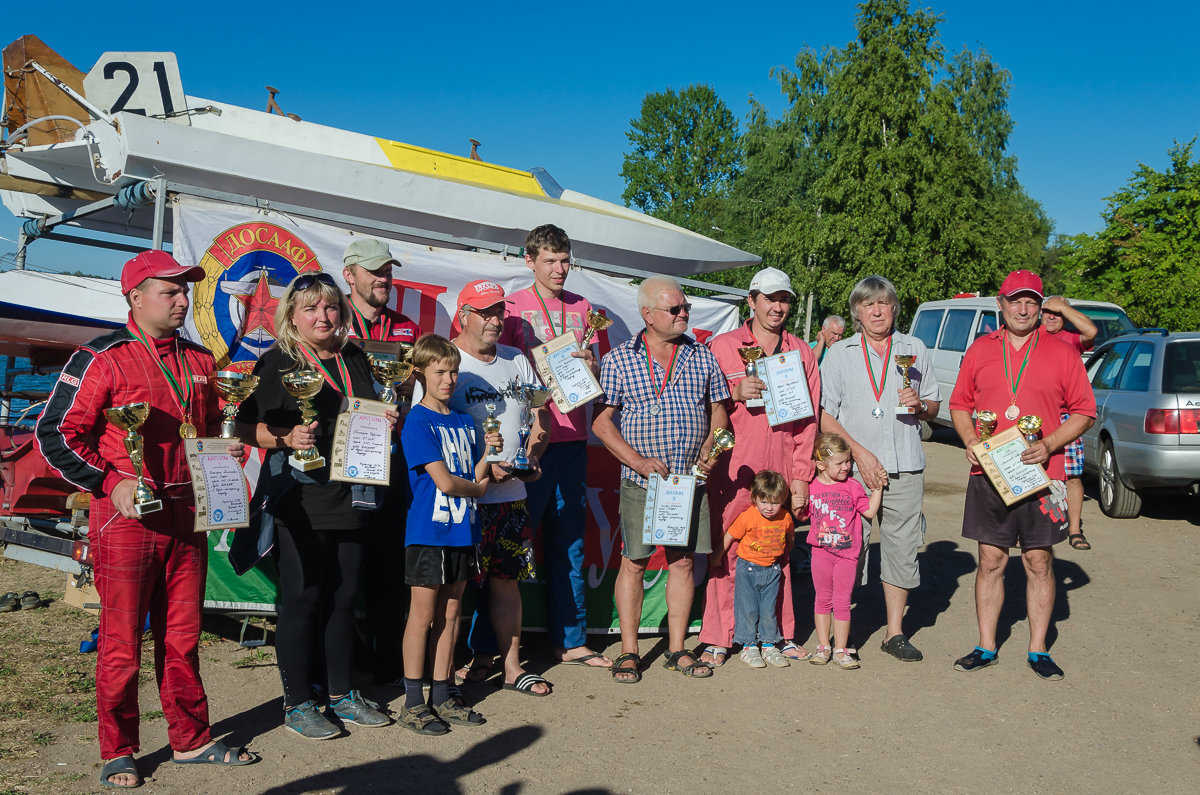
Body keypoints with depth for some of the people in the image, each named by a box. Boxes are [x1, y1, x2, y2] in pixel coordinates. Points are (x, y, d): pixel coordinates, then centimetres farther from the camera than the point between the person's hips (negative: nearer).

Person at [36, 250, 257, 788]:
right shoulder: (101, 359, -7)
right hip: (126, 517, -5)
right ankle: (118, 754, 17)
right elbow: (55, 434, -8)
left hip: (186, 516, 6)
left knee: (182, 636, 13)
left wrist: (228, 450, 5)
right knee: (121, 640, 3)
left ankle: (191, 739, 24)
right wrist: (111, 483, -15)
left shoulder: (198, 361, 13)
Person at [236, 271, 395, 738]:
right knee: (301, 599, 0)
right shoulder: (275, 363, -3)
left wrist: (386, 422, 3)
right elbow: (247, 428, -5)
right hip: (299, 500, -5)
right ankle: (297, 703, 12)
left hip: (351, 496, 5)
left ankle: (341, 693, 25)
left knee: (343, 597, 12)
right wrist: (287, 438, -22)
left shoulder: (355, 359, 14)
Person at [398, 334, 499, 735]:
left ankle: (441, 696, 22)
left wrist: (489, 451, -6)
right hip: (428, 532, -7)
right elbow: (444, 481, -17)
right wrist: (477, 487, 0)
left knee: (450, 614, 12)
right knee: (423, 615, 1)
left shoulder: (464, 422, 13)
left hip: (462, 530, 7)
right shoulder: (417, 421, -10)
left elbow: (476, 476, 11)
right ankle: (413, 704, 10)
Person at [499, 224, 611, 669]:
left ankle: (570, 640, 19)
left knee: (569, 540, 10)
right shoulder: (512, 307, 1)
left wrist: (589, 367, -2)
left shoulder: (582, 308, 15)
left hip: (572, 436, 5)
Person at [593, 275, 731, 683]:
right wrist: (638, 460, -13)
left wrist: (710, 447, -5)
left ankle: (677, 649, 19)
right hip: (640, 480, -3)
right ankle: (629, 651, 13)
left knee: (683, 561, 7)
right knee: (633, 563, 1)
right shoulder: (618, 360, -3)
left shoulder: (702, 357, 7)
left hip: (691, 480, 3)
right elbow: (601, 419, -4)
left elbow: (718, 409, 14)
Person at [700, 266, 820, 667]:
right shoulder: (722, 346, 5)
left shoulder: (802, 352, 11)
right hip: (732, 468, -2)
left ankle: (782, 635, 21)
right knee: (725, 549, -2)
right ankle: (717, 639, 8)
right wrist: (735, 393, -13)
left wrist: (801, 477, 3)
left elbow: (808, 418, 9)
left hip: (781, 468, 2)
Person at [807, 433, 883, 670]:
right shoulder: (812, 488, -1)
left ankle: (841, 650, 10)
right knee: (823, 599, 10)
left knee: (842, 601, 2)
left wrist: (877, 489, -2)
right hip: (821, 552, 1)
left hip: (847, 553, -1)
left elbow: (869, 511, 2)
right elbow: (804, 514, 12)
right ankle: (823, 646, 21)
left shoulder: (853, 486, -1)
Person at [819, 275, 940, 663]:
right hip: (853, 467, -2)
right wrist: (860, 453, -10)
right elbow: (824, 415, 1)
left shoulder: (914, 349, 12)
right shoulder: (840, 354, 6)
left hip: (906, 468, 2)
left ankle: (895, 632, 17)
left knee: (902, 549, 5)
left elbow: (934, 406, 17)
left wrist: (919, 404, -7)